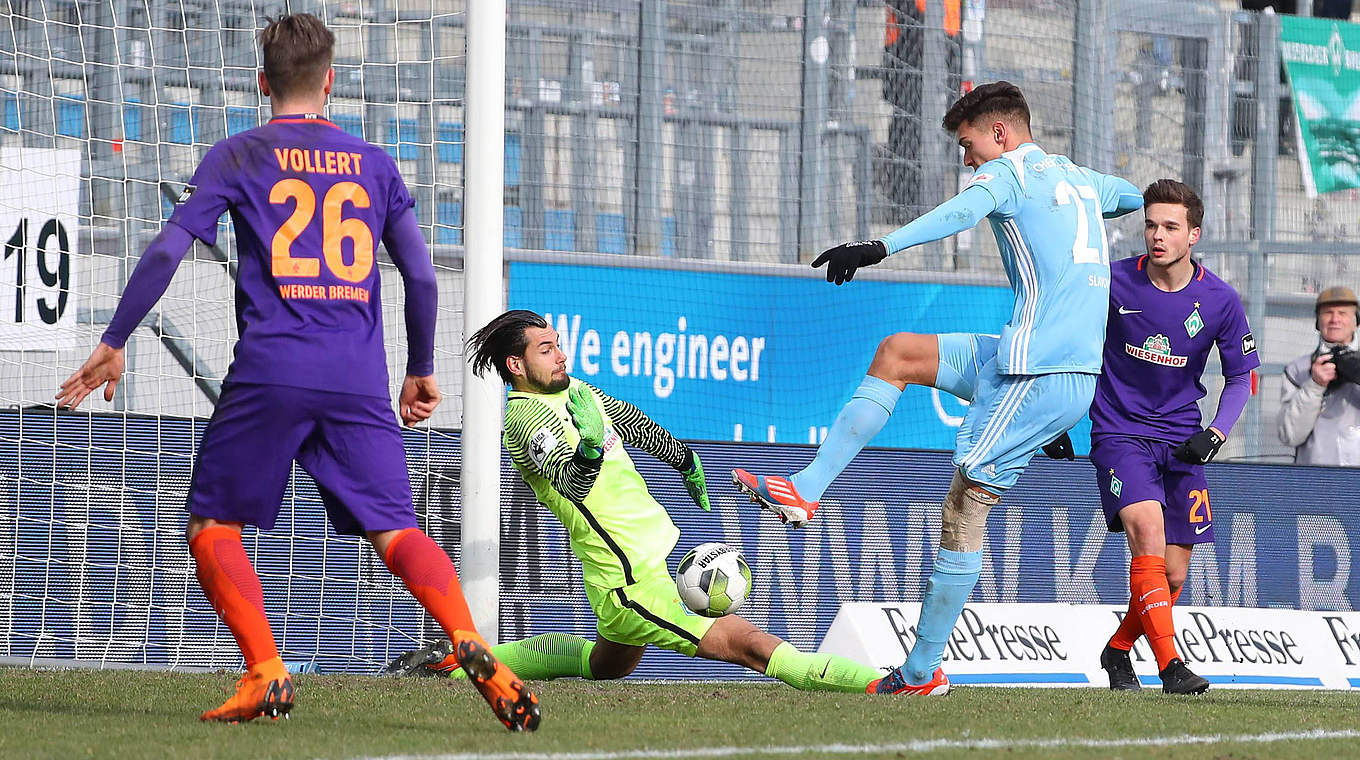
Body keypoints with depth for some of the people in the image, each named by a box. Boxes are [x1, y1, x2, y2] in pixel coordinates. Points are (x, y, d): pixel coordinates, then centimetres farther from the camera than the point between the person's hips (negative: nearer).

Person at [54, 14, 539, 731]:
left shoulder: (238, 156, 8)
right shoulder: (374, 164, 16)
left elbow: (167, 250, -1)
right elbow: (420, 273, 13)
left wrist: (113, 342, 4)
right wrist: (422, 369, 25)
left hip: (269, 371, -2)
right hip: (360, 379, 2)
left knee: (213, 527, 9)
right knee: (395, 531, 0)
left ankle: (265, 672, -9)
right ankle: (469, 641, -25)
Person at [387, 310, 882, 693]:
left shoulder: (573, 390, 10)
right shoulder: (528, 418, -17)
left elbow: (632, 422, 27)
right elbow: (572, 484, -30)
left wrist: (685, 460, 37)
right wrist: (590, 448, -49)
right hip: (636, 585, -11)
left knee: (605, 666, 32)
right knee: (753, 646, -14)